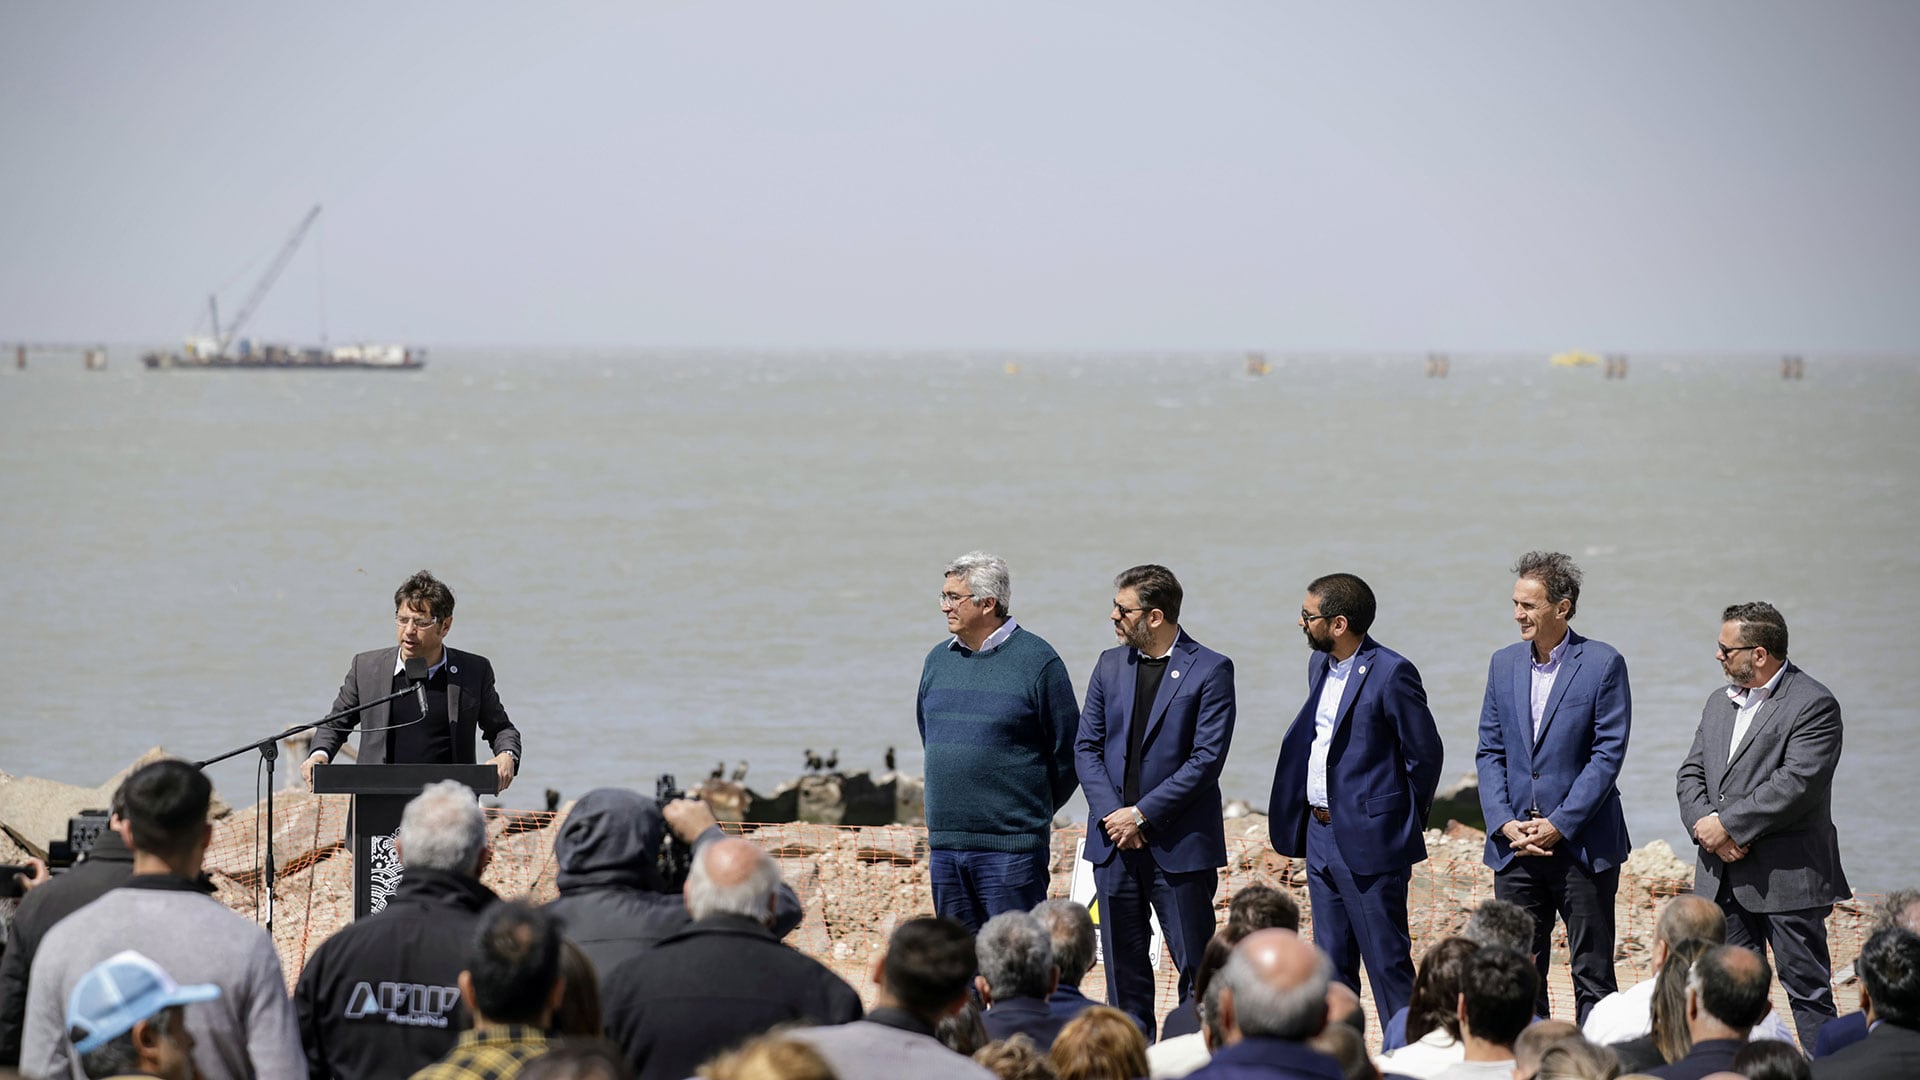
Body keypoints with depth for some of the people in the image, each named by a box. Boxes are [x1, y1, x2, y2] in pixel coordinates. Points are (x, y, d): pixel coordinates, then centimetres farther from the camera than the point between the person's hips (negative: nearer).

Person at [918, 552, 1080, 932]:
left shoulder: (1037, 661, -7)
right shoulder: (939, 659, 11)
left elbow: (1066, 750, -3)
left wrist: (1034, 811, 4)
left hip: (1009, 847, -6)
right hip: (944, 845, 6)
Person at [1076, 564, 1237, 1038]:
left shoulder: (1209, 670, -7)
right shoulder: (1110, 665, 10)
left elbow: (1207, 759, -12)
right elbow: (1087, 747, 9)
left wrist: (1142, 814, -14)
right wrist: (1110, 813, -7)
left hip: (1179, 844, -5)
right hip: (1115, 840, 5)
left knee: (1195, 967, -1)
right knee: (1123, 966, 9)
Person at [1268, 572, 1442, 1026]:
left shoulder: (1391, 673, -15)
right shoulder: (1320, 664, 11)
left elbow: (1425, 753, -11)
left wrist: (1405, 822, -2)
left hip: (1368, 840, -8)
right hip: (1321, 835, 8)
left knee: (1387, 963, -5)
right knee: (1331, 963, 14)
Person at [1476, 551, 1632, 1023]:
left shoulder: (1603, 664, -6)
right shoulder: (1504, 664, 10)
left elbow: (1608, 753, -9)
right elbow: (1490, 751, 9)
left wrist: (1559, 824, -14)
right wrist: (1505, 823, -5)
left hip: (1583, 845, -5)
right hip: (1516, 844, 5)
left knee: (1593, 975, 1)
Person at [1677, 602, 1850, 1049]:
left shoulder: (1813, 705, -10)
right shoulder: (1720, 702, 16)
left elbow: (1795, 785, -19)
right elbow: (1691, 773, 12)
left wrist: (1727, 824, -16)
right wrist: (1704, 824, -7)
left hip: (1787, 877, -7)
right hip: (1724, 874, 7)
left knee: (1808, 990, -3)